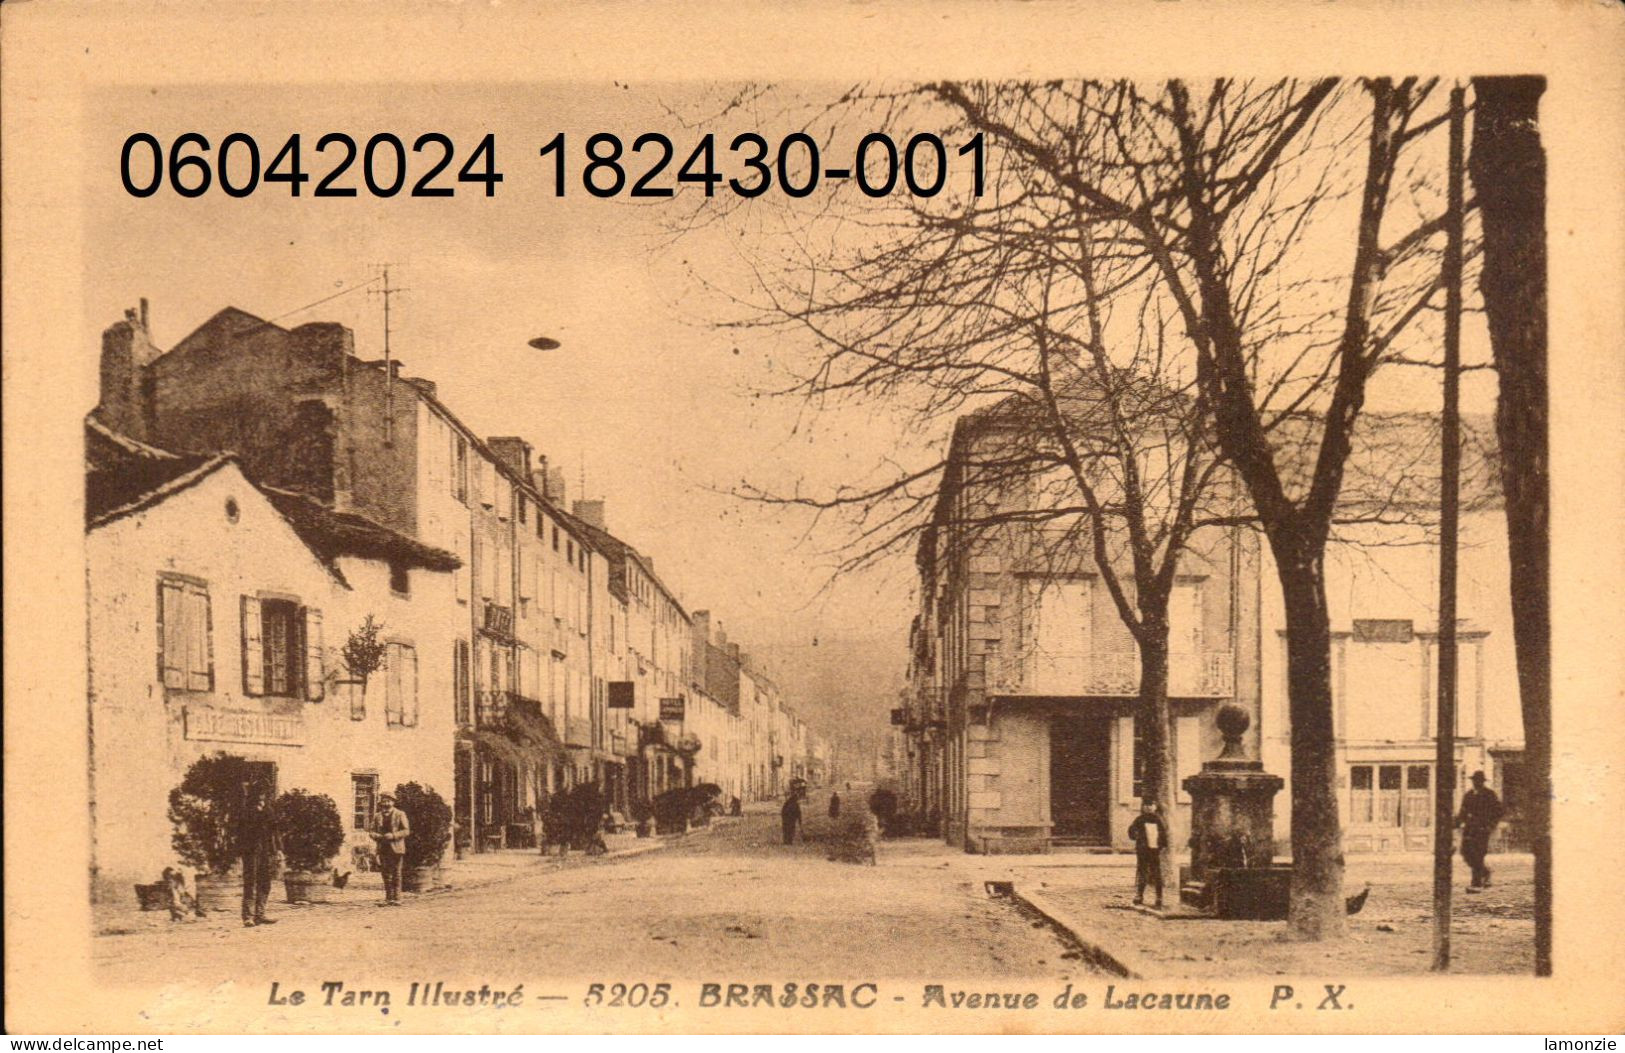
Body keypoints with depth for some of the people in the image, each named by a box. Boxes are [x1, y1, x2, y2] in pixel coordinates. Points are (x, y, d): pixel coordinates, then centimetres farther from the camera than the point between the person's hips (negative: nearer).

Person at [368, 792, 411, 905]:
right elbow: (372, 831, 14)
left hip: (396, 848, -4)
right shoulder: (377, 816, 13)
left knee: (396, 874, -3)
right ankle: (388, 898, 10)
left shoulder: (400, 814, 2)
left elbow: (406, 831, -4)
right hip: (383, 849, 4)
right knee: (386, 875, 4)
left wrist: (393, 835, -17)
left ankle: (396, 899, 0)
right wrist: (378, 836, -8)